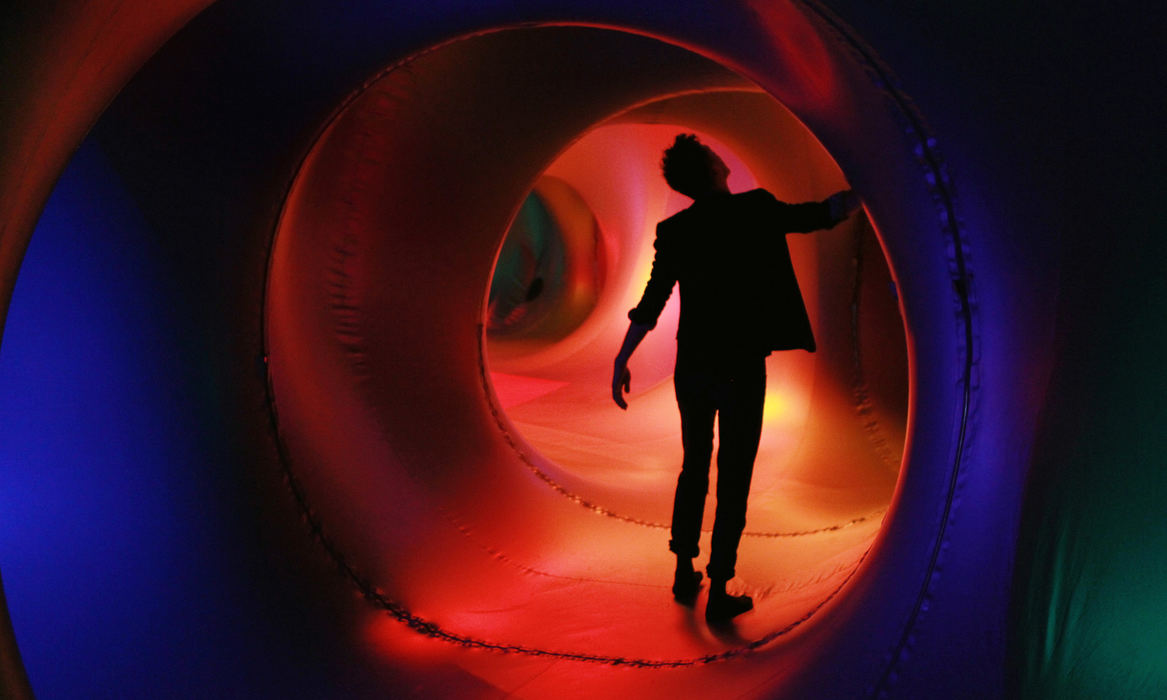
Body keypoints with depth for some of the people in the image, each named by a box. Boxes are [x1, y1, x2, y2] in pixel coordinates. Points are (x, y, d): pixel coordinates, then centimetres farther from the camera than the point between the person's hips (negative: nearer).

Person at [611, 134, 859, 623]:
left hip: (691, 367, 4)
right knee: (734, 478, 5)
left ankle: (685, 573, 25)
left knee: (694, 467, 19)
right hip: (741, 367, -3)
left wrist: (622, 360, 3)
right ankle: (718, 593, 9)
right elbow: (820, 215, 2)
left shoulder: (674, 231, 0)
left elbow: (653, 300, -3)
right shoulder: (755, 210, -8)